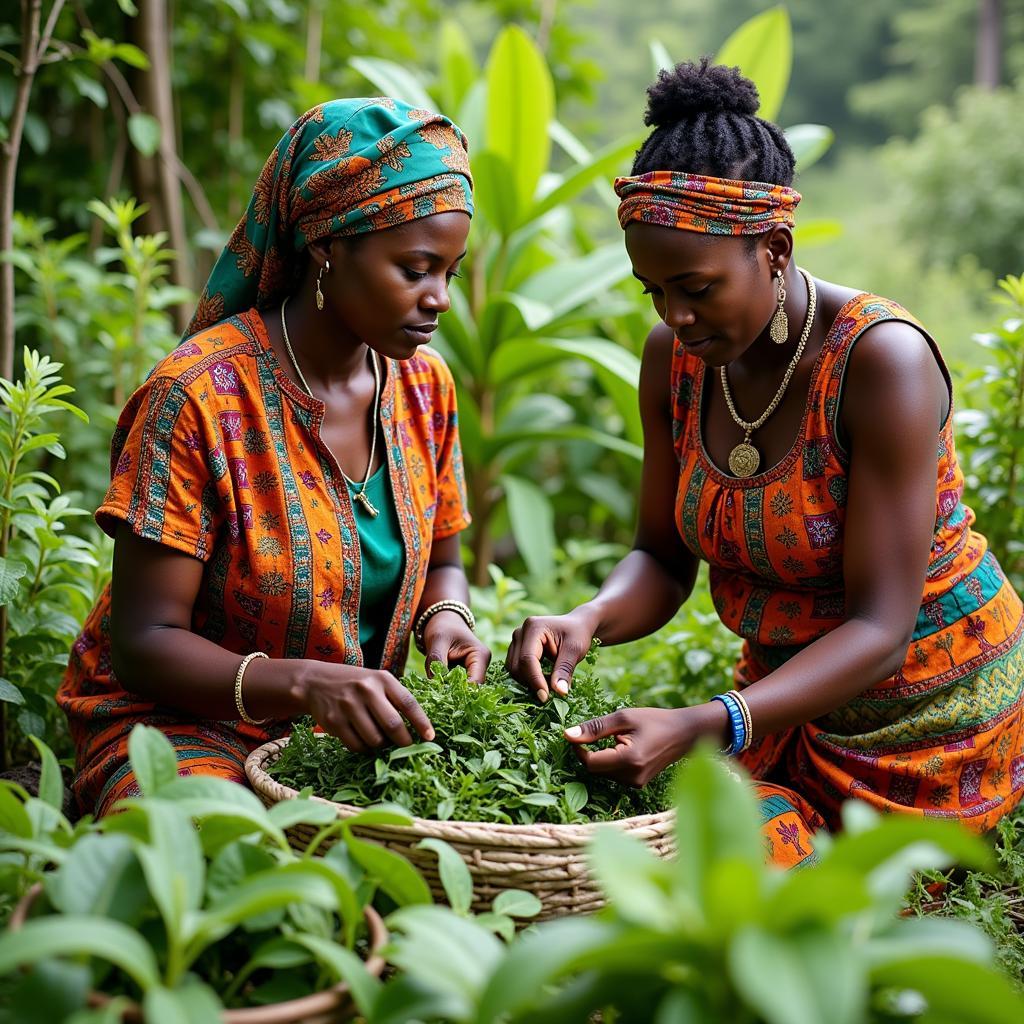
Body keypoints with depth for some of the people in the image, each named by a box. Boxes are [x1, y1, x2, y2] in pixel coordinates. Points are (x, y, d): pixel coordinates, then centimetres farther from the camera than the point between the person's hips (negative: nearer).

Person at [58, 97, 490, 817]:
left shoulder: (425, 386, 0)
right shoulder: (198, 395, -19)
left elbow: (440, 563, 14)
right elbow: (143, 640, -17)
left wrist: (446, 616, -11)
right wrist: (304, 684, -34)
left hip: (355, 731, 7)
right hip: (183, 722, -6)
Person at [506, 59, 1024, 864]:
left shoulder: (881, 360, -25)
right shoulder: (674, 357, -7)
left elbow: (881, 630, -26)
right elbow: (664, 561, 1)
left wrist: (703, 728, -38)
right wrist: (590, 619, -22)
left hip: (929, 708, -5)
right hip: (789, 690, 6)